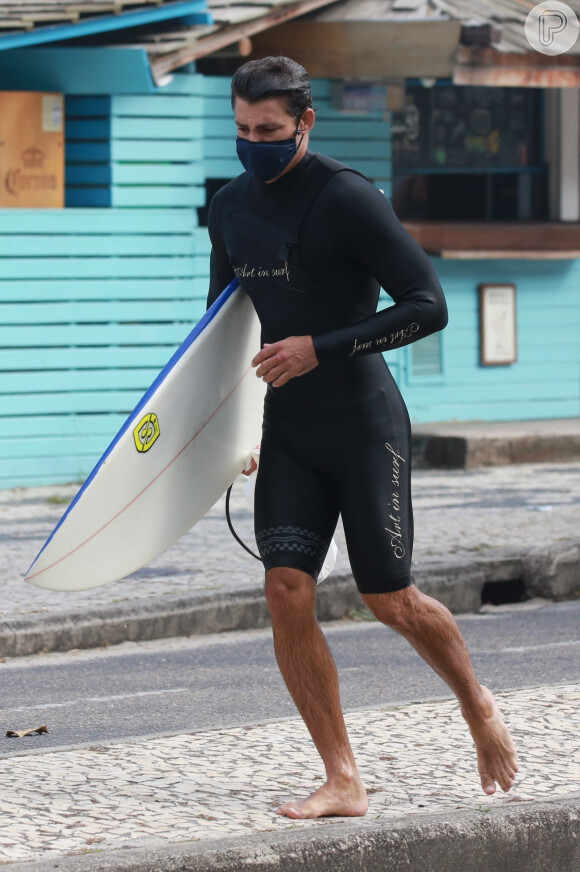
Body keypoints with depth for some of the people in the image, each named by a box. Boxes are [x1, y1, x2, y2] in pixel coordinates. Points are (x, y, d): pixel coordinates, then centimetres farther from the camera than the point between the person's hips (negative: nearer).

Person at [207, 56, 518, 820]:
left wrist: (321, 349, -22)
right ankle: (342, 782, -5)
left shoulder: (347, 199, -14)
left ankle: (478, 705, 30)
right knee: (287, 592, -9)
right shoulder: (231, 207, 8)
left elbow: (429, 305, -17)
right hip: (288, 433, 6)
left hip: (366, 426, -6)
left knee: (390, 601, 0)